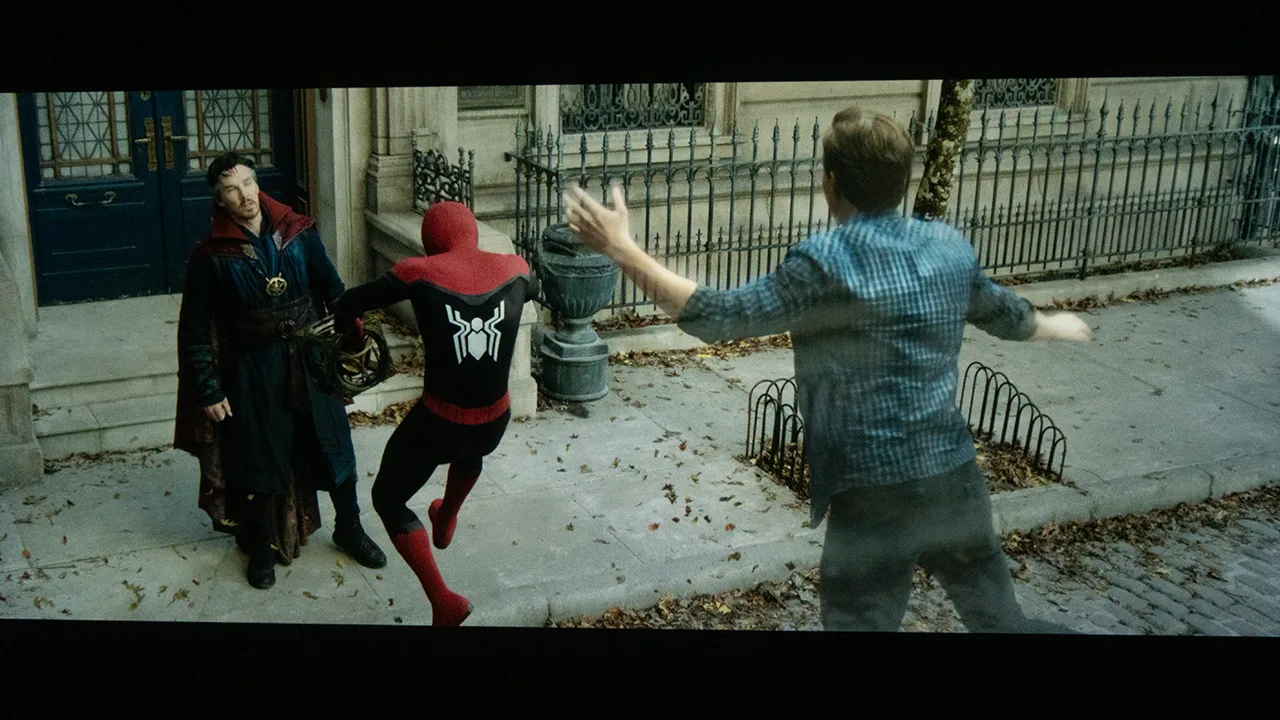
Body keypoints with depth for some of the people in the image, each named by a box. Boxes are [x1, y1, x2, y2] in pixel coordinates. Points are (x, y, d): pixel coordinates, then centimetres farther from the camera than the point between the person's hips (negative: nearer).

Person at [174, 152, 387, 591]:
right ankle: (262, 548, 31)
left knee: (333, 450, 13)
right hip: (254, 372, -2)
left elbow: (333, 291, 4)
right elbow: (195, 332, -6)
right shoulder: (212, 256, -11)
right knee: (260, 460, 10)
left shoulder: (298, 234, -4)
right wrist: (210, 391, -8)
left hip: (311, 362, 3)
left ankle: (349, 530, 34)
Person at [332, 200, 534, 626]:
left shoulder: (419, 273, -12)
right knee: (471, 450, 41)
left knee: (388, 500, 20)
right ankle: (445, 523, 67)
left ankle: (444, 603, 10)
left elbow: (348, 304, 0)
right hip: (495, 424, 4)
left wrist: (350, 327, 23)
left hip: (436, 425, -4)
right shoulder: (515, 270, -5)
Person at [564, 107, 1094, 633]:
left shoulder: (824, 262, -15)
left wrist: (621, 248, -14)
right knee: (999, 619, 23)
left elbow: (716, 317, -18)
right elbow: (1008, 316, 23)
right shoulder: (950, 247, 5)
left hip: (875, 495, -5)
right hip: (957, 478, 5)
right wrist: (1057, 325, 46)